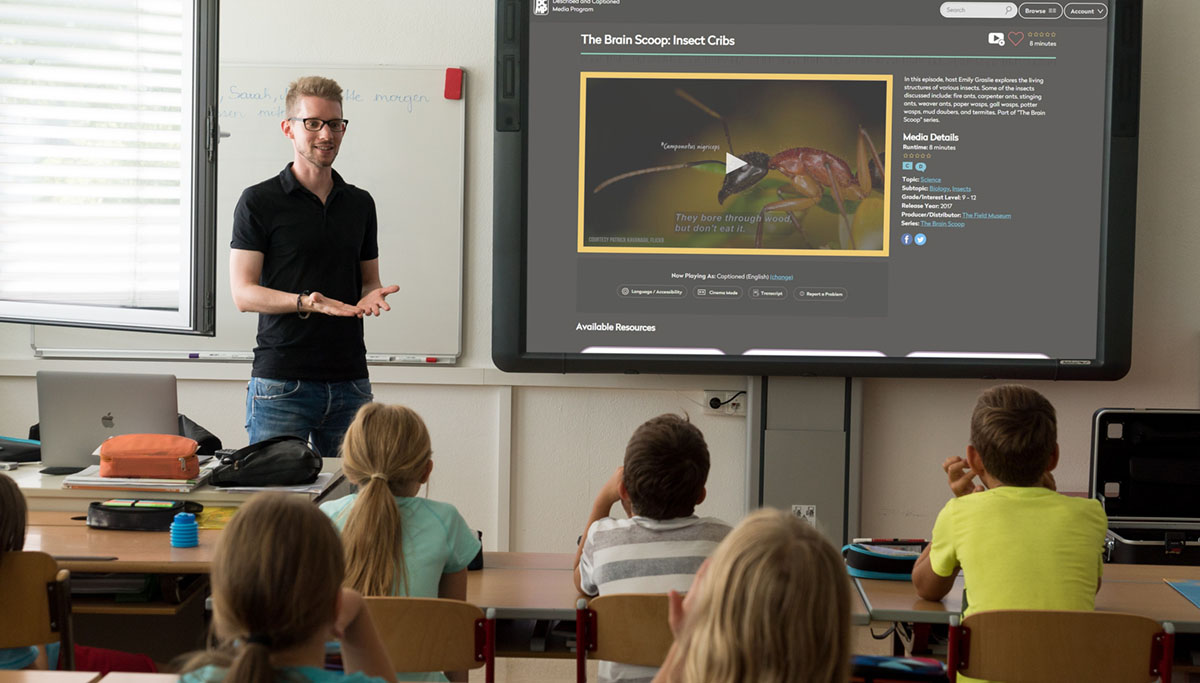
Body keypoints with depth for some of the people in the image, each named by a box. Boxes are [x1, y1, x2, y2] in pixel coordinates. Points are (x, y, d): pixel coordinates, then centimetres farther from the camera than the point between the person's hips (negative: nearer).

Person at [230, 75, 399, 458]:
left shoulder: (360, 204, 13)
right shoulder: (259, 202, -1)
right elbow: (243, 293, -6)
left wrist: (370, 297, -4)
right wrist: (306, 302, -22)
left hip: (350, 383, 4)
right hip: (281, 382, -4)